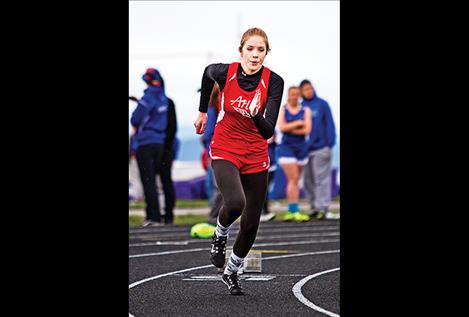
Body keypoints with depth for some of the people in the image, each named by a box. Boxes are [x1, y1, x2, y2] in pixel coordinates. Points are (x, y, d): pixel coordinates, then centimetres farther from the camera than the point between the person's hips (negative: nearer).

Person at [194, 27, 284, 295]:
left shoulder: (274, 82, -15)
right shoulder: (224, 72, -14)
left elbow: (268, 132, -20)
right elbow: (208, 73, 13)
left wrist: (256, 114, -40)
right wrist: (203, 111, 21)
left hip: (256, 157, 2)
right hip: (224, 152, -2)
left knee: (251, 223, 5)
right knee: (235, 202, -30)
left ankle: (232, 271, 31)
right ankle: (220, 235, 4)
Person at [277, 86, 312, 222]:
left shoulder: (305, 110, 6)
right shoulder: (282, 110, 4)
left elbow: (307, 130, -6)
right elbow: (281, 127, -11)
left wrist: (290, 129, -10)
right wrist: (298, 123, -9)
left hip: (301, 148, 3)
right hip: (286, 148, -3)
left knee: (295, 180, 6)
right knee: (293, 179, -12)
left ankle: (290, 211, 10)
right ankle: (294, 211, -15)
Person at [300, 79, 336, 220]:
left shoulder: (322, 104, -1)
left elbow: (329, 124, -3)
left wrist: (330, 144, -11)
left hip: (320, 148, -4)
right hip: (305, 149, 5)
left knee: (321, 178, -7)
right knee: (308, 180, 7)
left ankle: (323, 207, -6)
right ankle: (314, 206, 14)